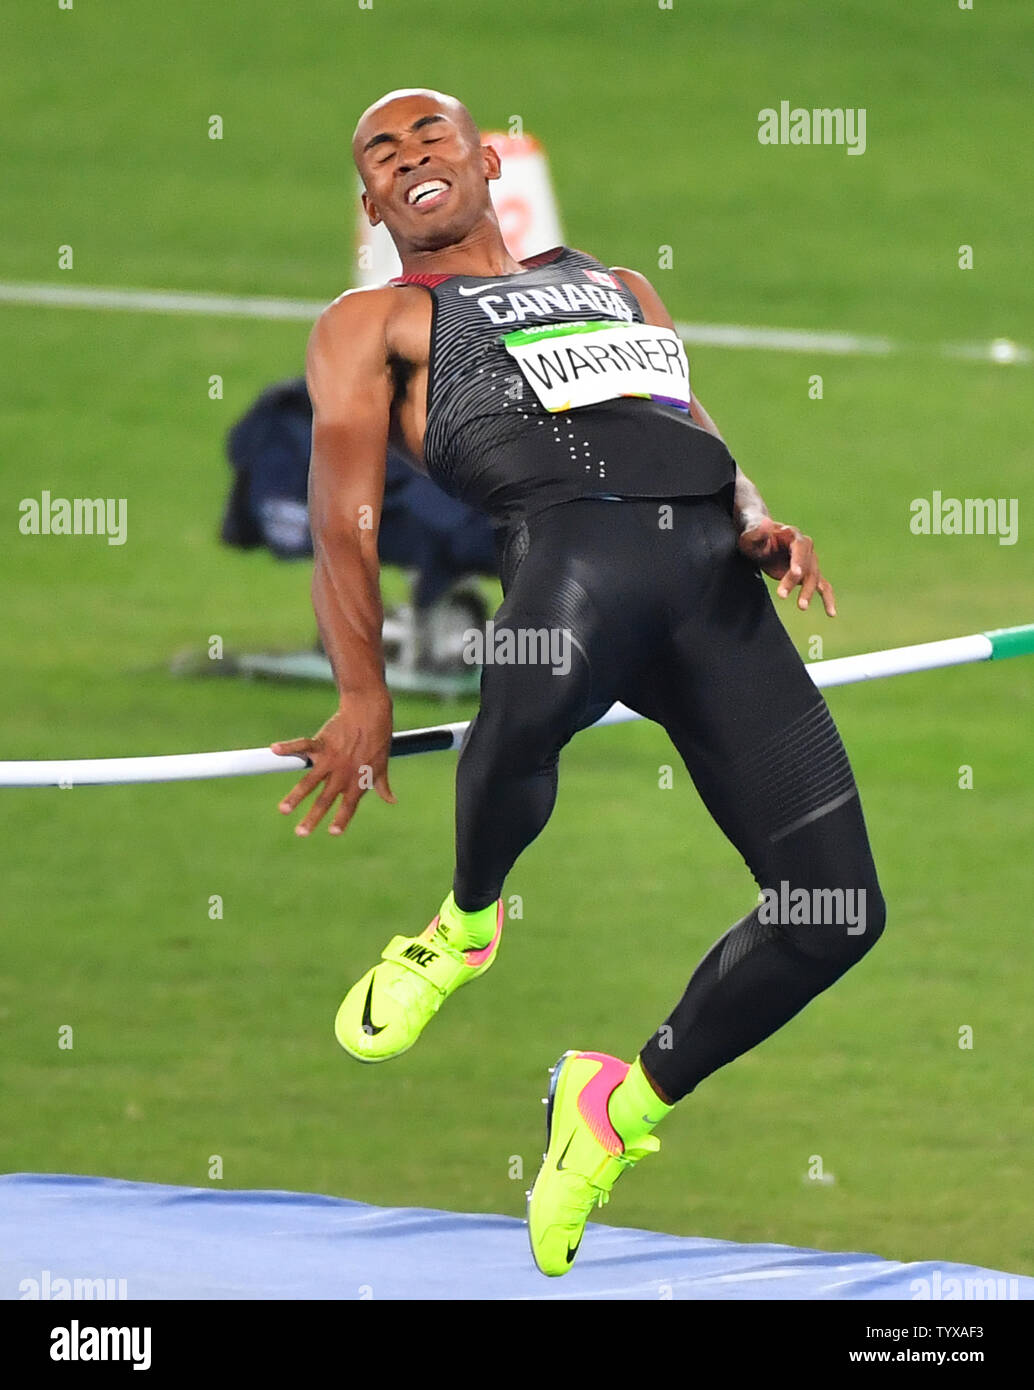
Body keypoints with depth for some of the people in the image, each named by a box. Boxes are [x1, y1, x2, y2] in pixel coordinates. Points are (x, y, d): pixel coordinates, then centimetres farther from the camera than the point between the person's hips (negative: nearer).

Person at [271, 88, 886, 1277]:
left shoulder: (616, 287, 37)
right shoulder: (373, 323, 23)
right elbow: (346, 515, 10)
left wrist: (759, 525, 7)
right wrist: (362, 697, -5)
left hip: (714, 566, 5)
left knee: (836, 912, -8)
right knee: (532, 707, -42)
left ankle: (624, 1101, 14)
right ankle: (464, 924, -7)